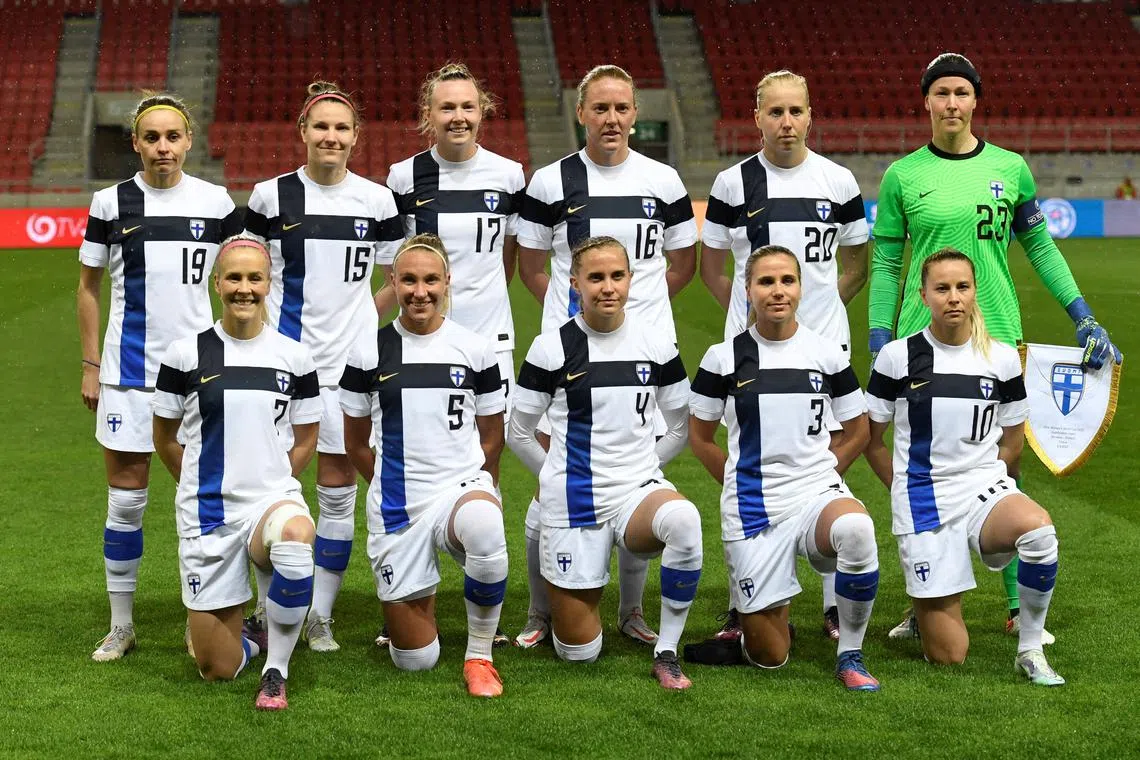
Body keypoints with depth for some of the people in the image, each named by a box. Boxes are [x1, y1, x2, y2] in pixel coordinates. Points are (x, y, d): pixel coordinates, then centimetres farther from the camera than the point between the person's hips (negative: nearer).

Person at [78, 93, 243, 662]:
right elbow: (88, 287, 8)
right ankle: (121, 626, 14)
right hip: (127, 371, 0)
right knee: (125, 500, 3)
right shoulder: (111, 204, 0)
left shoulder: (216, 203, 2)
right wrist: (90, 365, 4)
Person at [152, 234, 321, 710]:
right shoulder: (186, 353, -2)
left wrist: (269, 486, 4)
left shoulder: (294, 357, 1)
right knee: (217, 671, 0)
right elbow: (164, 440, 9)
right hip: (206, 513, 0)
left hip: (274, 497, 0)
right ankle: (249, 638, 40)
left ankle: (276, 671, -20)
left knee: (296, 534, -41)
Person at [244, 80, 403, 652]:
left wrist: (361, 316, 1)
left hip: (349, 359, 1)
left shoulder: (376, 199, 2)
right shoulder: (271, 196, 0)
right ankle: (268, 610, 14)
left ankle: (320, 615, 15)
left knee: (339, 490, 4)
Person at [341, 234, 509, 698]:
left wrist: (467, 483, 11)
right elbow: (356, 444, 12)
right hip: (396, 508, 1)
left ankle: (479, 656, -20)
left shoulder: (476, 350, 2)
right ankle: (418, 600, 41)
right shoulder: (368, 354, 1)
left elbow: (491, 438, 11)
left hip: (464, 486, -1)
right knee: (415, 660, 3)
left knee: (484, 528, -42)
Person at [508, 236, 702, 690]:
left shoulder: (656, 344, 0)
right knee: (579, 653, 1)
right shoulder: (551, 348, -7)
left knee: (684, 519, -38)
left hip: (641, 489, 1)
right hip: (574, 502, -1)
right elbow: (518, 435, 5)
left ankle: (666, 652, -21)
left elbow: (681, 430, 12)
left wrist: (640, 467, 11)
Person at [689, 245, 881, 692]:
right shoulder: (724, 358, 0)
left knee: (856, 529, -39)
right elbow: (700, 438, 10)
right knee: (768, 657, -1)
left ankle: (849, 656, -18)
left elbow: (858, 432, 13)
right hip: (751, 511, 0)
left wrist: (816, 474, 6)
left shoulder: (827, 353, 3)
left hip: (818, 493, 0)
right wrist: (746, 483, 7)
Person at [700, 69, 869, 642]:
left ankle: (835, 603, 10)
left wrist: (820, 309, 9)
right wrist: (750, 310, 6)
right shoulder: (733, 183, 2)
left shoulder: (838, 182, 4)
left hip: (823, 344, 0)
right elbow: (710, 268, 11)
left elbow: (857, 267, 15)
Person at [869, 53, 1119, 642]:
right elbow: (885, 264, 4)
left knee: (1005, 468, 4)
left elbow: (1039, 247, 12)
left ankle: (1018, 606, 13)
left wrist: (1083, 316, 7)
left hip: (997, 336, 1)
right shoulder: (902, 176, 2)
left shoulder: (1009, 168, 5)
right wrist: (879, 343, -2)